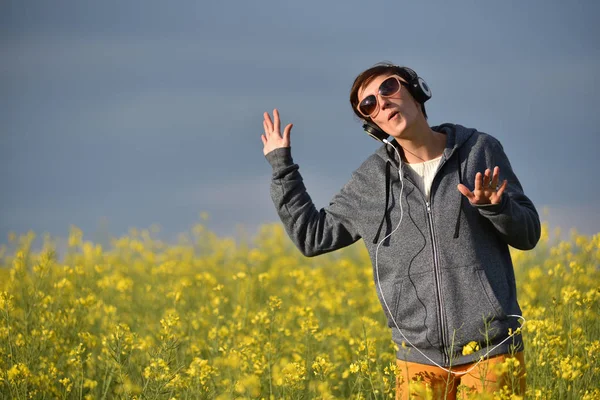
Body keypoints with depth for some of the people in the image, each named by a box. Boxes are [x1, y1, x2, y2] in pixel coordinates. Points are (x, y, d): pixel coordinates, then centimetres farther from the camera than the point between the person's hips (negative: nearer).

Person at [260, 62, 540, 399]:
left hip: (492, 350, -2)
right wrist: (281, 165, 9)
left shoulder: (480, 150, 1)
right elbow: (313, 237, 12)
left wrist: (494, 206, -17)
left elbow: (528, 234, 4)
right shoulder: (371, 180, 6)